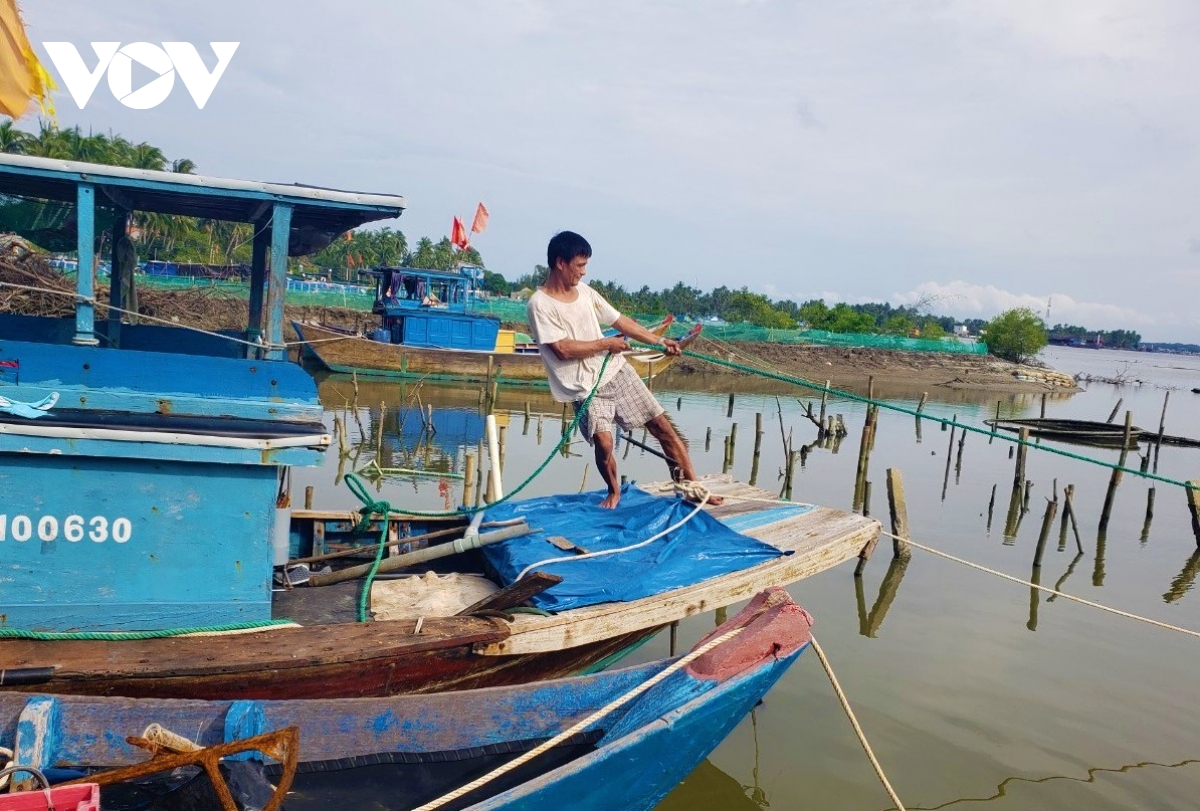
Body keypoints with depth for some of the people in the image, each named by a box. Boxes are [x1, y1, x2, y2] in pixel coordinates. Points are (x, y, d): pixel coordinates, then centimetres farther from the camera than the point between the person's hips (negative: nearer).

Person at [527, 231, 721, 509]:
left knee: (662, 425, 1)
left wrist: (659, 340, 7)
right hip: (586, 386, -6)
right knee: (603, 441, -20)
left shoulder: (585, 292, 7)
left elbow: (620, 320, 12)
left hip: (617, 371, 6)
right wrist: (606, 343, -10)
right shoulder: (539, 305, -12)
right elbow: (563, 349, -19)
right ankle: (614, 491, 11)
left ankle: (692, 486, 11)